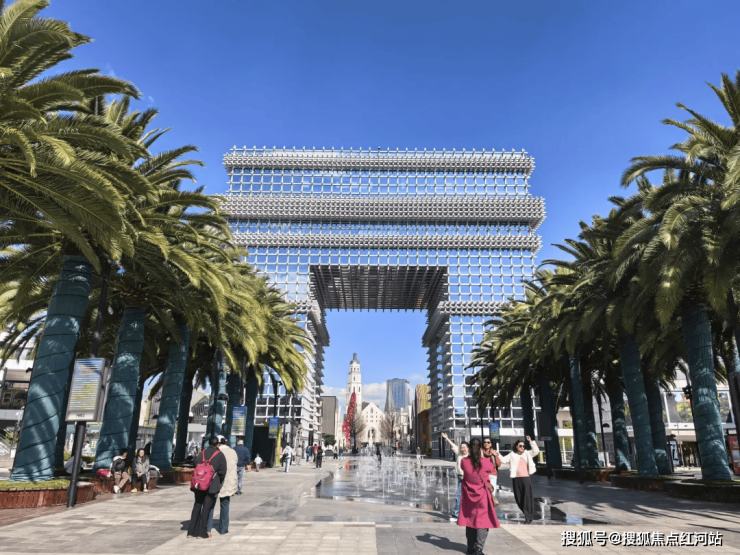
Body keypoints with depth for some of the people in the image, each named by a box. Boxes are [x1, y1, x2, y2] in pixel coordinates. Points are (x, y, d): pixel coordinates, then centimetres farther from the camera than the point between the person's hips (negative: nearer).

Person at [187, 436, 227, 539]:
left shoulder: (202, 453, 7)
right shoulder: (220, 455, -3)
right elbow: (222, 472, -4)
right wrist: (219, 483, 13)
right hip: (212, 485, -4)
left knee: (197, 505, 15)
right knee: (206, 507, 4)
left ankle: (191, 531, 15)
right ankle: (201, 532, 6)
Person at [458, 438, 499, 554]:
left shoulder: (464, 461, -10)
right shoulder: (485, 462, -17)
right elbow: (492, 468, 5)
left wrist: (470, 455, 8)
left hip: (469, 495, 3)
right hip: (482, 495, -3)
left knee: (470, 520, 15)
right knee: (483, 521, 5)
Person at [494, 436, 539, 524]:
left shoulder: (527, 454, 10)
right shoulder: (512, 455, 9)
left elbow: (536, 450, -1)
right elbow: (503, 460, 3)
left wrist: (531, 441, -6)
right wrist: (497, 454, -11)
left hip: (526, 478, -1)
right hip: (516, 479, 1)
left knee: (527, 498, -7)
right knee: (518, 498, 6)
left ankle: (528, 517, -1)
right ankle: (529, 514, 26)